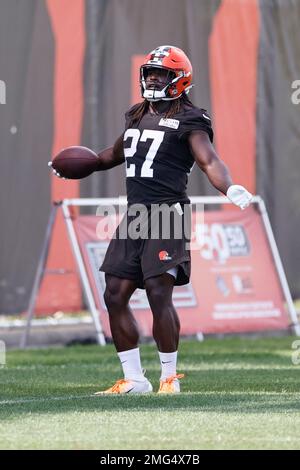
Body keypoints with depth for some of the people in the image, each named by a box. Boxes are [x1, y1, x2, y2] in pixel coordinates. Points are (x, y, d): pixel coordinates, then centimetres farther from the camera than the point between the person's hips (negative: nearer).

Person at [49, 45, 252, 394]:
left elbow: (209, 161, -18)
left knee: (159, 294, -14)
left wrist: (230, 188, -37)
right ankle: (133, 379, 13)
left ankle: (169, 378, -1)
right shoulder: (137, 116, 18)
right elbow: (116, 155, 36)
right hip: (134, 214, 8)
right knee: (115, 295, 5)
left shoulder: (188, 120, -4)